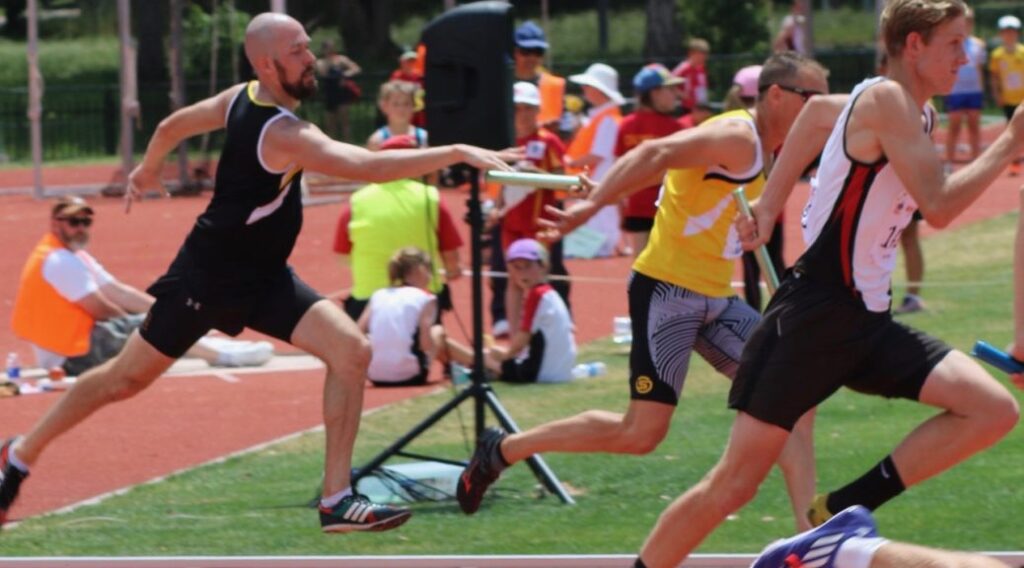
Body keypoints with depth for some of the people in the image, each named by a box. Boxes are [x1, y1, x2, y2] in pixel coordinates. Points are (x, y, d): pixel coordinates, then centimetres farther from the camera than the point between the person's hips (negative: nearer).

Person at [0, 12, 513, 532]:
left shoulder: (241, 99, -2)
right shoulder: (281, 134, -30)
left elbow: (173, 125, 14)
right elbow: (370, 167, -42)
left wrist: (147, 170, 34)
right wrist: (457, 153, -44)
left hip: (263, 277, 8)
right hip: (208, 275, -8)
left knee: (351, 352, -9)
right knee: (126, 378, 7)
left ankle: (337, 499, -9)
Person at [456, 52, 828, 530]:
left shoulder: (760, 148, 13)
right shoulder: (737, 137, -16)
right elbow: (657, 154, -28)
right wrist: (593, 204, -36)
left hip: (713, 299, 10)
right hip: (667, 292, -10)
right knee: (642, 433, -8)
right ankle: (501, 450, 7)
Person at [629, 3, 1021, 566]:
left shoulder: (917, 113, 12)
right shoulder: (886, 100, -15)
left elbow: (819, 111, 30)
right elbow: (939, 206, -22)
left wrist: (769, 204, 24)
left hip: (867, 321, 9)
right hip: (815, 314, -9)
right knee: (735, 481, -7)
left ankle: (837, 516, -2)